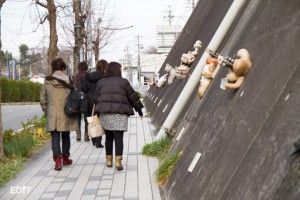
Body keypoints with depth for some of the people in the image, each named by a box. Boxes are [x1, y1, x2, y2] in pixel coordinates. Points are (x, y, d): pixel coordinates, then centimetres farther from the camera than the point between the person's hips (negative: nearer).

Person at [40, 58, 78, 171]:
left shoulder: (47, 82, 0)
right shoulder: (69, 81, -4)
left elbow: (43, 100, 5)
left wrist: (46, 112, 18)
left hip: (52, 114, 0)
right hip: (66, 114, 1)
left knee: (55, 137, 1)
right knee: (65, 136, 15)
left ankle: (57, 160, -13)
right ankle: (65, 158, 26)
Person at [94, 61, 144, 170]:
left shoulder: (101, 82, 12)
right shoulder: (123, 82, 3)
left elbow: (96, 99, 11)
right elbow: (133, 97, 5)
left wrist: (97, 113, 17)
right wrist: (139, 109, 15)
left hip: (104, 113, 3)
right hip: (120, 113, -3)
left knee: (108, 137, 13)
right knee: (119, 137, -3)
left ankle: (109, 159, 20)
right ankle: (118, 160, -12)